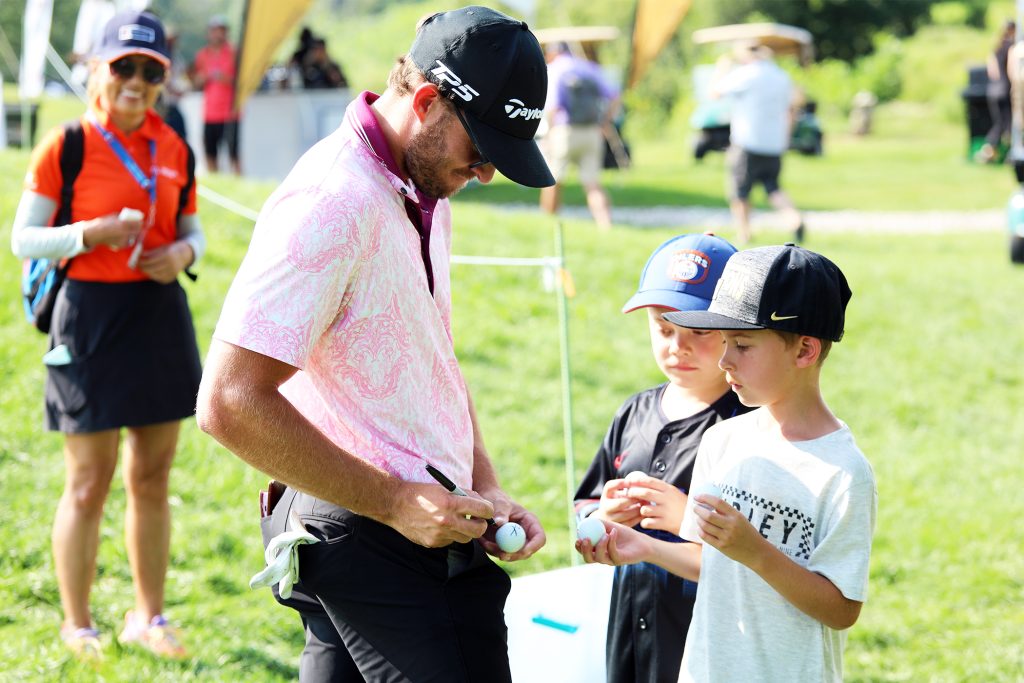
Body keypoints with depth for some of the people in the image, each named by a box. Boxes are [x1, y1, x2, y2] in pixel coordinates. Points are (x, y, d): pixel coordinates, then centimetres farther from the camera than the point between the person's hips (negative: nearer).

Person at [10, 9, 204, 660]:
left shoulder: (175, 150, 7)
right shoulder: (66, 147, -7)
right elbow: (23, 239, -5)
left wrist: (184, 252, -5)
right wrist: (91, 233, -20)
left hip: (160, 313, 5)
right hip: (91, 319, -5)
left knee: (153, 478, 12)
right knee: (89, 482, 0)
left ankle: (148, 616, 26)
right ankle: (77, 627, 15)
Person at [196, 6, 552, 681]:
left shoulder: (424, 191, 13)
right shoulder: (333, 201, -18)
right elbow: (230, 402, -23)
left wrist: (485, 489, 11)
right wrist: (392, 501, -18)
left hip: (420, 520, 9)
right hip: (366, 541, -9)